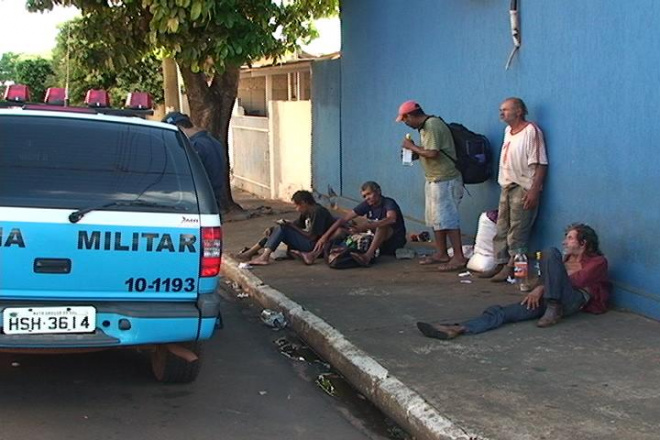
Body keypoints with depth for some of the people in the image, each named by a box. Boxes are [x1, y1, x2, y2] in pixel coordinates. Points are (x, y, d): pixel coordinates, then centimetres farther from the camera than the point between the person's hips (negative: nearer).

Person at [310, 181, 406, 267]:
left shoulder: (389, 203, -17)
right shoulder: (367, 205, 0)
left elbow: (391, 219, -41)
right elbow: (344, 219, -3)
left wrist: (365, 226, -48)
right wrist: (325, 236, -14)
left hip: (395, 241, -6)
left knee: (382, 226, -38)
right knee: (341, 227, -4)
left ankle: (368, 256, -56)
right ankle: (317, 252, -19)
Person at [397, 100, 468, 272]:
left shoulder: (432, 126, -18)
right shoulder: (425, 126, 13)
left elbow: (433, 153, -25)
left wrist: (412, 147, -13)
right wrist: (415, 153, 5)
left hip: (444, 180, -10)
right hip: (434, 180, 10)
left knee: (446, 218, -10)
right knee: (434, 218, 14)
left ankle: (459, 257, -9)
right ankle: (441, 253, 22)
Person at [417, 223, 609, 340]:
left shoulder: (598, 261, 13)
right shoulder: (567, 261, 35)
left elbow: (577, 281, -4)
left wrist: (541, 287, -8)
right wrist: (538, 290, 0)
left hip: (573, 300, -6)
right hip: (547, 299, 6)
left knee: (551, 253, -24)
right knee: (502, 311, -20)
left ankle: (554, 309, -28)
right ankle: (456, 329, -39)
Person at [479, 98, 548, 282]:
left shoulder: (531, 131, -12)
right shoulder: (508, 131, 15)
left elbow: (540, 164, -17)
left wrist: (534, 190, -22)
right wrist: (504, 184, 16)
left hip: (523, 189, -9)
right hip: (506, 187, 9)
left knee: (517, 233, -5)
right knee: (501, 230, 12)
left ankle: (512, 267, 0)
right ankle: (500, 264, 19)